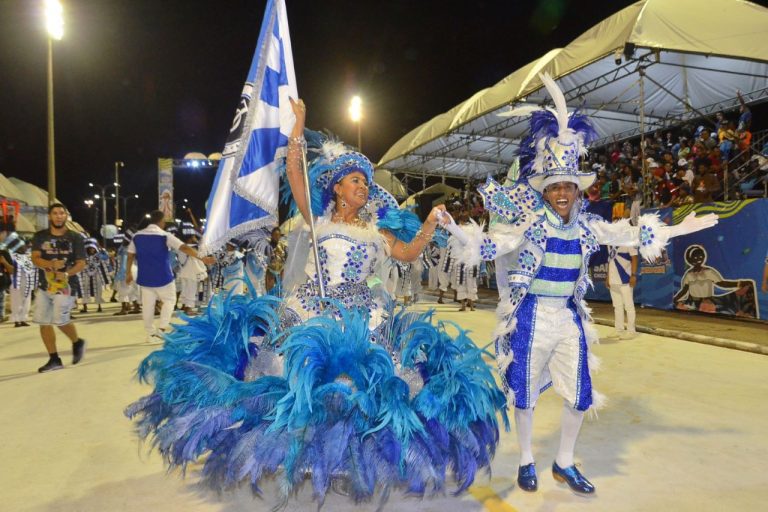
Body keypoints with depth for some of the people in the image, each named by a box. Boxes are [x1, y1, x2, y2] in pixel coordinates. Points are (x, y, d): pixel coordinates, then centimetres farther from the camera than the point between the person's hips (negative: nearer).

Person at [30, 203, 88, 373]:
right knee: (43, 322, 4)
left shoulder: (75, 237, -2)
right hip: (45, 285, 4)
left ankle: (77, 342, 20)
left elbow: (81, 263, -4)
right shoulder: (40, 236, 6)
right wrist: (51, 264, -24)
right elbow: (35, 259, -4)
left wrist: (67, 274, -22)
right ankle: (54, 359, 15)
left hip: (65, 285, -4)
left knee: (60, 320, -11)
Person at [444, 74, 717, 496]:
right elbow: (492, 246, -19)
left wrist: (678, 229, 14)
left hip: (570, 317, 5)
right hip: (533, 316, -5)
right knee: (525, 392, 6)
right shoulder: (529, 224, -12)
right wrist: (460, 235, -36)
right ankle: (526, 462, 28)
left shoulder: (585, 226, 2)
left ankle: (564, 464, 32)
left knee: (580, 394, 11)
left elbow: (628, 235, 13)